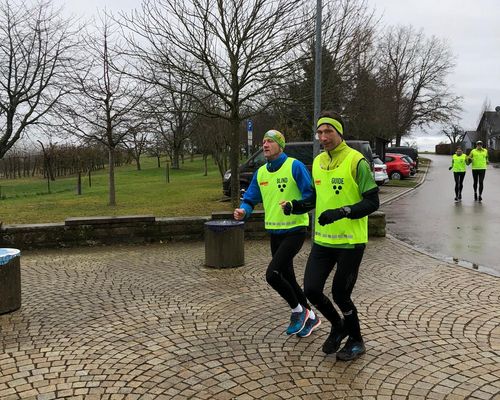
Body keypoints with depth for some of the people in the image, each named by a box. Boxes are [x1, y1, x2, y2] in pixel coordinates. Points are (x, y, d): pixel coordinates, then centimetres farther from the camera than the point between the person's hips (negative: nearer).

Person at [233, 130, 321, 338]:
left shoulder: (295, 166, -11)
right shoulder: (260, 172, 8)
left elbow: (310, 195, -13)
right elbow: (250, 199, 10)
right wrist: (243, 211, -11)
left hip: (295, 231, -7)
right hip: (275, 232, 7)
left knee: (272, 274, -17)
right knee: (287, 278, 14)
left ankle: (298, 310, 9)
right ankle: (310, 317, 34)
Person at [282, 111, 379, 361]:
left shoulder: (356, 161, -13)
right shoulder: (318, 162, 8)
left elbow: (372, 202, -14)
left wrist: (342, 212, -28)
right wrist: (294, 206, 1)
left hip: (350, 242, -6)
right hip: (323, 240, 6)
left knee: (340, 294, 3)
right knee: (311, 289, 3)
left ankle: (356, 341, 31)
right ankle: (338, 326, 32)